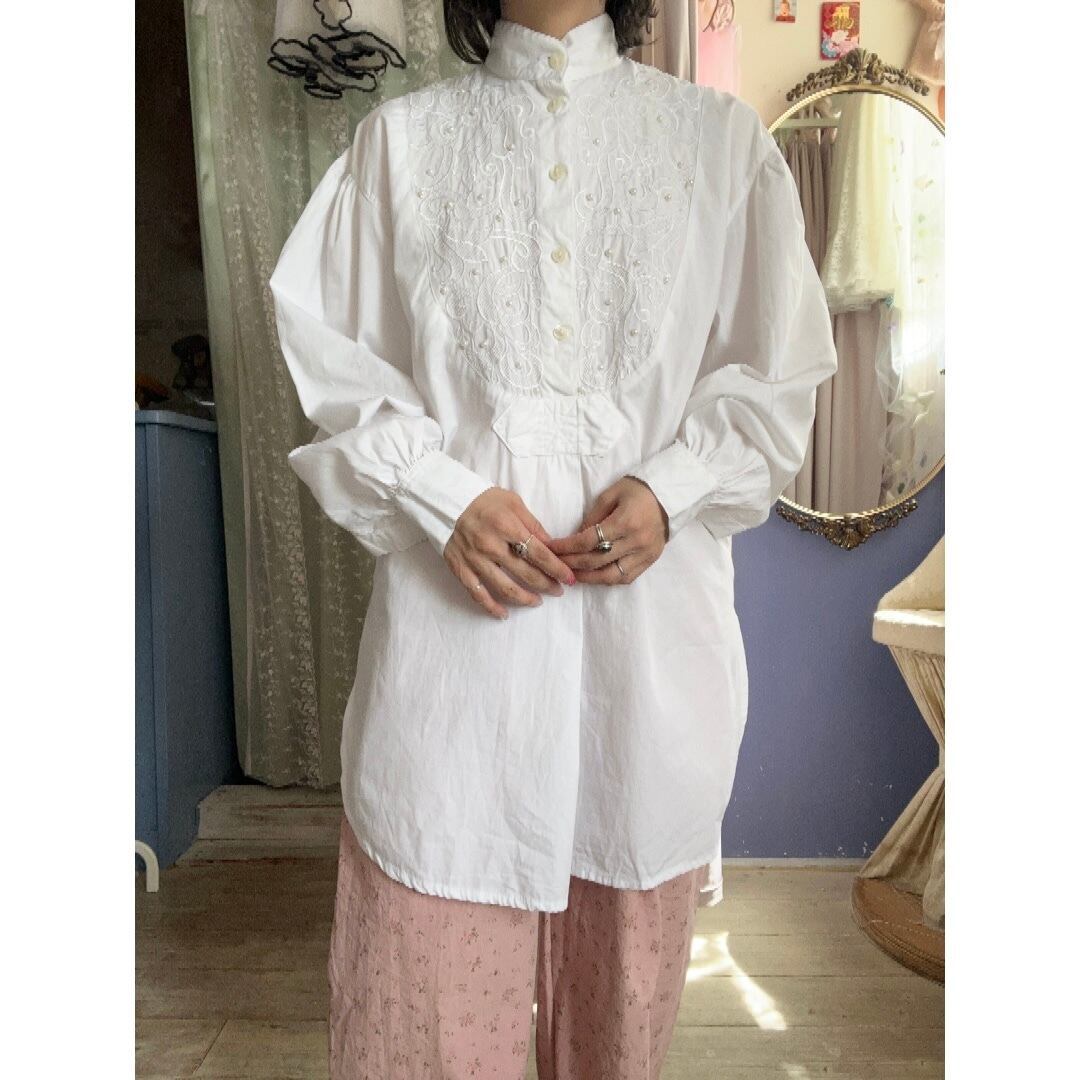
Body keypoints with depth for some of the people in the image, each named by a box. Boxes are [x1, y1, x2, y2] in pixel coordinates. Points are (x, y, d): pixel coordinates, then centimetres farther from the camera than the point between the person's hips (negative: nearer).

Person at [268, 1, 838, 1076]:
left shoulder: (720, 134, 12)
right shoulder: (400, 136, 11)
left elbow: (779, 369, 10)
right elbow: (334, 358, 7)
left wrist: (670, 487, -8)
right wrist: (445, 499, -9)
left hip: (653, 592, 1)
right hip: (458, 599, 0)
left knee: (628, 958, 15)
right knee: (431, 964, 5)